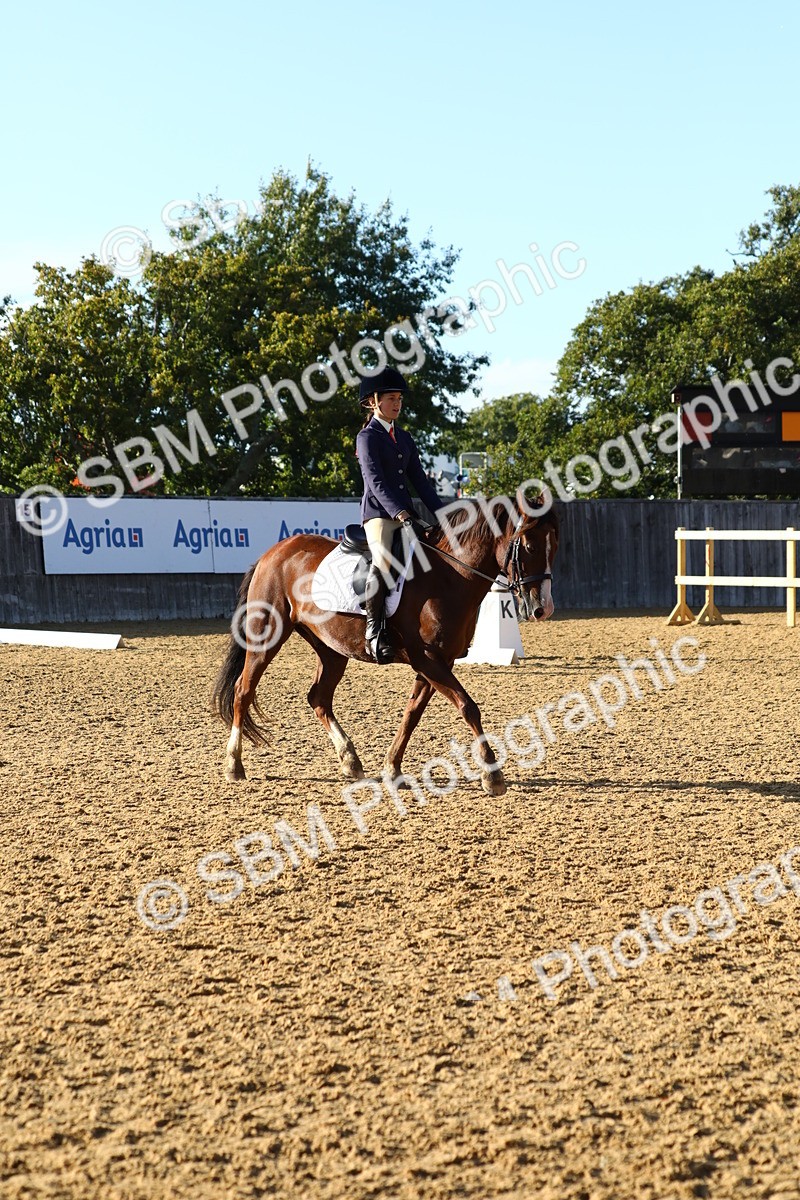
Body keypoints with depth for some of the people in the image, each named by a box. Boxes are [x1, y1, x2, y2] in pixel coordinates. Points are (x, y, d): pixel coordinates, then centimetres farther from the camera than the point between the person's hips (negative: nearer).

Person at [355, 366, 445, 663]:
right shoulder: (367, 437, -3)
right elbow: (375, 482, -15)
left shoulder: (404, 438, 19)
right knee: (384, 561, -34)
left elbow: (420, 481, 18)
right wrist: (402, 515, -27)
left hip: (407, 512, 8)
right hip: (378, 513, -8)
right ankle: (374, 629, -28)